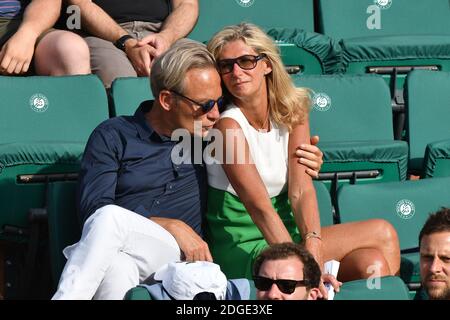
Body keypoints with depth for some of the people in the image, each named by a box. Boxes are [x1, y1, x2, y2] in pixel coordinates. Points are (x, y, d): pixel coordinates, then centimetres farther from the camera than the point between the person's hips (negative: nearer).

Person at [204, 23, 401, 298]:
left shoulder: (292, 112, 3)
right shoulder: (228, 125, -15)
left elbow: (301, 190, -8)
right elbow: (260, 206, -25)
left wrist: (313, 247, -27)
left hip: (286, 235, 6)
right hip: (242, 251, -6)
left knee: (371, 264, -19)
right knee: (382, 234, -16)